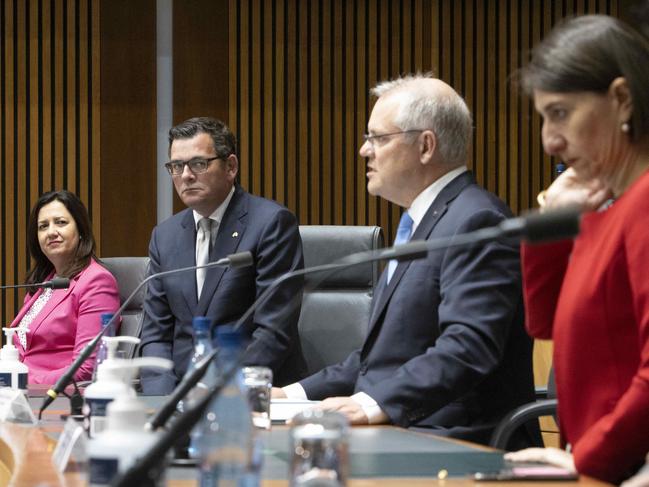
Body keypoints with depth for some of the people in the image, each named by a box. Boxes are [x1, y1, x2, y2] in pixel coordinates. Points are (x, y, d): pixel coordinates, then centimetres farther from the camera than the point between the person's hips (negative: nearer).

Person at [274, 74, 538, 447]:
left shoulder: (478, 222, -12)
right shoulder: (421, 225, 21)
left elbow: (467, 349, -25)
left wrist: (375, 403, -33)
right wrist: (297, 394, 13)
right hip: (400, 434, 9)